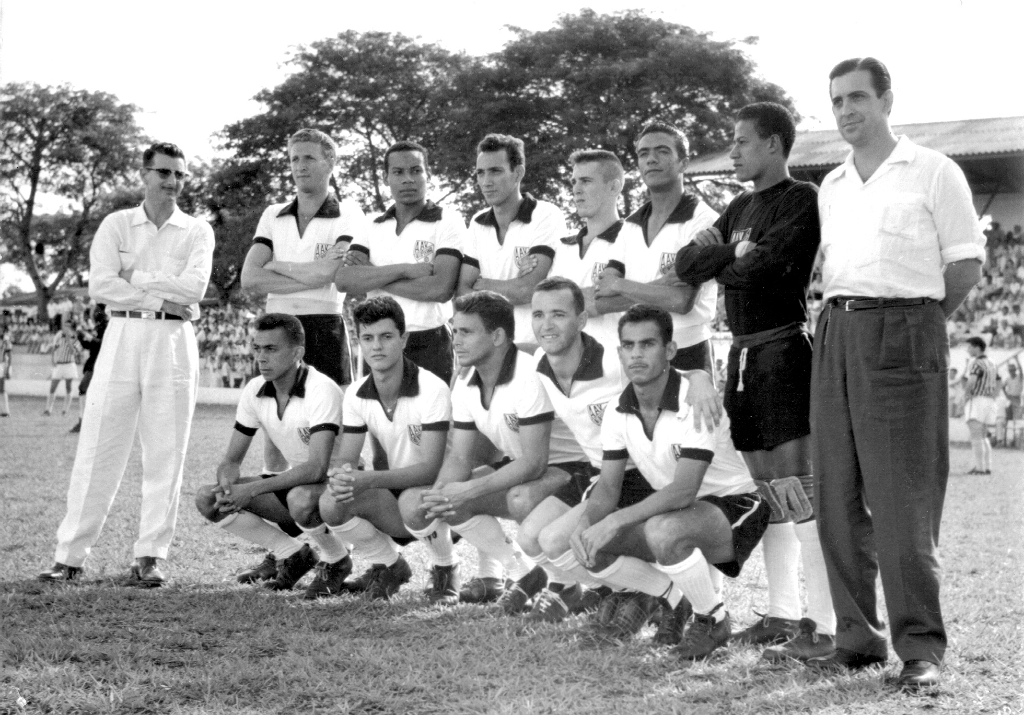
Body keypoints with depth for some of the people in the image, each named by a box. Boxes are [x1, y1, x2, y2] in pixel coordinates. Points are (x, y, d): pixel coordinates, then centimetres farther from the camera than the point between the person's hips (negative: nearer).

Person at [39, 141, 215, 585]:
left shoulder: (197, 231, 8)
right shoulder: (116, 225, 9)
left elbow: (193, 288, -8)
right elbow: (99, 286, -5)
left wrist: (135, 276, -6)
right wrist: (160, 299, -10)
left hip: (174, 343, 0)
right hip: (122, 337, 0)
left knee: (165, 454, 1)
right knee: (98, 449, -2)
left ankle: (149, 557, 7)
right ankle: (70, 555, 2)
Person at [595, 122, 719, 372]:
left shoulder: (702, 220, -7)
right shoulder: (631, 225, 12)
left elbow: (682, 300, -18)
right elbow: (601, 300, 3)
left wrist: (619, 285, -6)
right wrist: (659, 286, -13)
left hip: (686, 355, -5)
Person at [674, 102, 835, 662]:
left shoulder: (802, 200, -6)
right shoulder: (741, 207, 18)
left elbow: (764, 268, -18)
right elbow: (685, 263, 9)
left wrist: (720, 267, 1)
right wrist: (735, 253, -9)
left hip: (783, 348, -8)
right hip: (741, 353, 8)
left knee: (798, 488, -11)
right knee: (767, 488, 12)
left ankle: (826, 626, -8)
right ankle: (782, 613, 20)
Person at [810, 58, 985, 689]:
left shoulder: (933, 172, 1)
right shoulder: (831, 187, 18)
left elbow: (967, 265, 0)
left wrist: (911, 325, 4)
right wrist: (843, 319, 9)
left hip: (902, 335, -6)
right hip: (837, 336, 6)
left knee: (902, 501, -7)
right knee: (838, 499, 4)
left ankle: (922, 647, 1)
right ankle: (859, 638, 13)